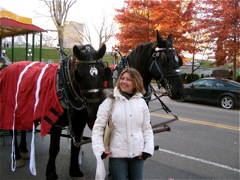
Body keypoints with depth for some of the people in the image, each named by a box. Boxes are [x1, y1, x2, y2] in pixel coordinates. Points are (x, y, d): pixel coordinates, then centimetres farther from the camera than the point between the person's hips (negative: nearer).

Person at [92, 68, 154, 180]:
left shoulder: (142, 103, 2)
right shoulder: (110, 102, -7)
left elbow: (147, 129, 6)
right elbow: (98, 128, -6)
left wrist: (148, 148, -6)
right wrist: (99, 150, -15)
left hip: (138, 154, 3)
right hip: (117, 154, -3)